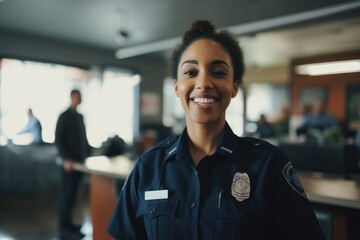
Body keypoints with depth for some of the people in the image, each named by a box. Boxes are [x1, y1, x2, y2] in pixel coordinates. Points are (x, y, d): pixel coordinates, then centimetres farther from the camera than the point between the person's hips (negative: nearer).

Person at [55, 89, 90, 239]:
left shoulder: (80, 117, 14)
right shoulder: (64, 116, -6)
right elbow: (58, 139, -12)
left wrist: (87, 155, 13)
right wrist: (66, 159, -19)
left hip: (79, 162, 6)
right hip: (68, 163, -6)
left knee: (73, 193, 11)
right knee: (66, 194, -3)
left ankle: (68, 223, 20)